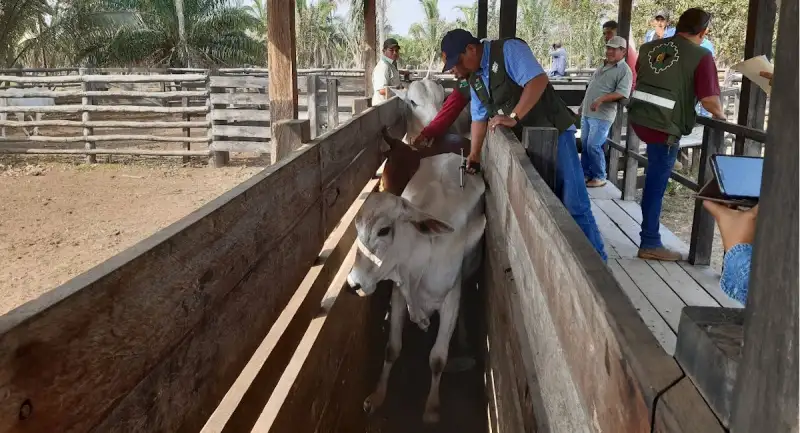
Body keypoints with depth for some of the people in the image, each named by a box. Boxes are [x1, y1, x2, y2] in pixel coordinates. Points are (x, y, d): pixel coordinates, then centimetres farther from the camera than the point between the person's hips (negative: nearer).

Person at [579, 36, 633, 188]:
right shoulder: (603, 66, 18)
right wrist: (583, 105, 24)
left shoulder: (624, 70, -9)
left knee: (594, 146, -11)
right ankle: (585, 173, 21)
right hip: (587, 113, 8)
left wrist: (601, 99, -29)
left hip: (602, 115, -8)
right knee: (585, 145, 11)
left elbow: (622, 93, -20)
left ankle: (599, 177, 0)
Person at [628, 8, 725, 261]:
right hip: (664, 127, -5)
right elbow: (709, 100, -14)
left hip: (638, 118, 6)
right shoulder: (701, 56, -7)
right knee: (656, 182, 3)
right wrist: (720, 115, 9)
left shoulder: (650, 47, 11)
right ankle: (650, 244, 12)